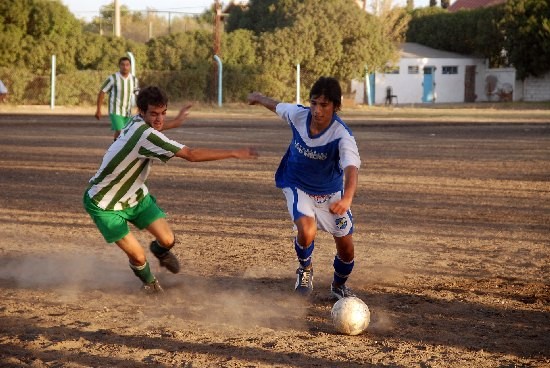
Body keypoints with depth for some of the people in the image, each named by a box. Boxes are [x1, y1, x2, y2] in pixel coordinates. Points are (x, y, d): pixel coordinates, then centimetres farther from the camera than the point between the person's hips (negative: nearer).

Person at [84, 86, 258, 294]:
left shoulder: (137, 122, -8)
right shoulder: (146, 136, -35)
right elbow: (191, 155, -35)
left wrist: (174, 123, 35)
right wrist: (234, 154, -31)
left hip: (134, 195, 8)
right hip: (105, 204, -8)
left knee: (167, 241, -4)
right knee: (138, 257, -11)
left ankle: (160, 251, 32)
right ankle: (148, 281, 24)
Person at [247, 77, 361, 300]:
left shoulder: (342, 135, -33)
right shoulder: (298, 114, -21)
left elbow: (351, 168, -50)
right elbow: (278, 106, 4)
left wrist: (347, 199, -70)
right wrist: (259, 98, 26)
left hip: (331, 193, 0)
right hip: (298, 187, 1)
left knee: (346, 247, 4)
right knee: (306, 232, -27)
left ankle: (339, 286, 38)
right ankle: (305, 269, 8)